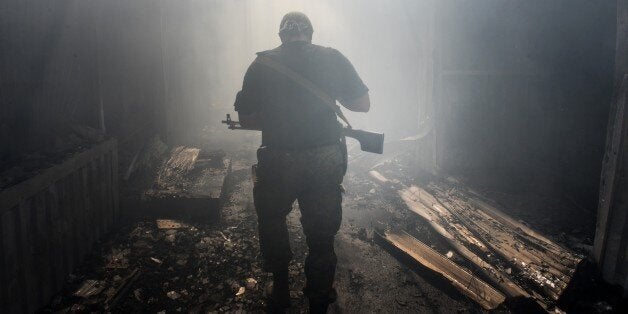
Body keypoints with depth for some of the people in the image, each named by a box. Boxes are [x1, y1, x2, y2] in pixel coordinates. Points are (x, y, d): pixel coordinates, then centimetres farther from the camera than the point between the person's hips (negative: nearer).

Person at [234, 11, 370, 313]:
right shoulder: (333, 58, 0)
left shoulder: (262, 64, -1)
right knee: (321, 236, 16)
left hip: (280, 162, 0)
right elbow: (363, 104, 5)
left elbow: (246, 119, 3)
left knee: (271, 221, 25)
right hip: (328, 160, 1)